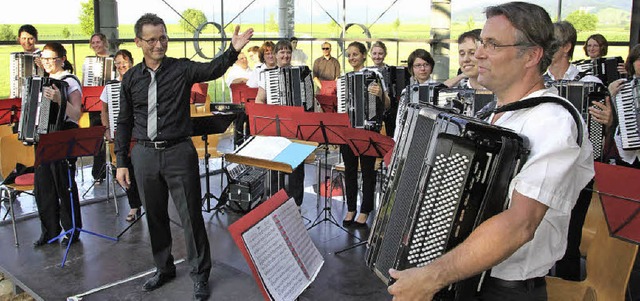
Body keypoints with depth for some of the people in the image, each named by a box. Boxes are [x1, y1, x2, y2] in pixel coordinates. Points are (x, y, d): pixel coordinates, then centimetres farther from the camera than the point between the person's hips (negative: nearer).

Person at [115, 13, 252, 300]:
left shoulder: (182, 69, -2)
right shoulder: (131, 78, 6)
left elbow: (212, 69, -21)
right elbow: (124, 122, 9)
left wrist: (233, 50, -40)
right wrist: (121, 162, 7)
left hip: (179, 152, -3)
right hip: (144, 155, 3)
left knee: (191, 215, 0)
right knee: (155, 217, 14)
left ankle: (200, 275, 15)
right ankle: (164, 268, 33)